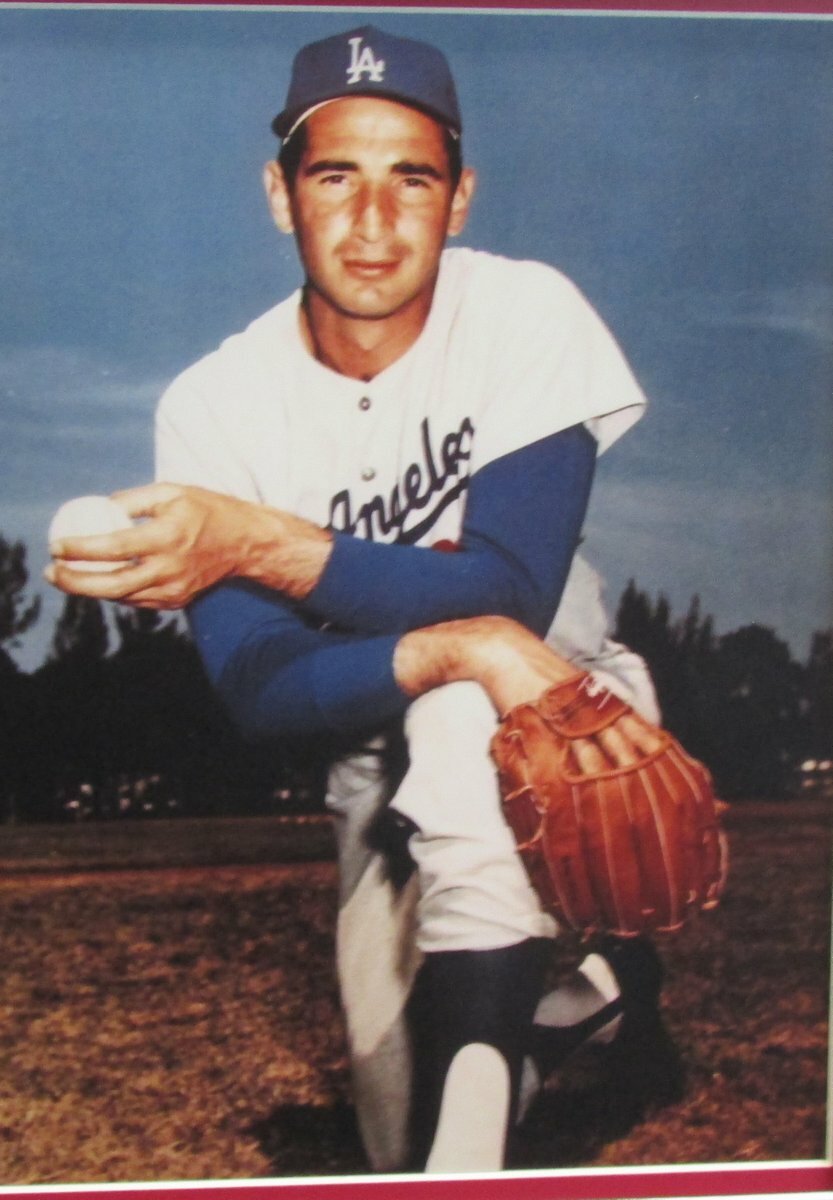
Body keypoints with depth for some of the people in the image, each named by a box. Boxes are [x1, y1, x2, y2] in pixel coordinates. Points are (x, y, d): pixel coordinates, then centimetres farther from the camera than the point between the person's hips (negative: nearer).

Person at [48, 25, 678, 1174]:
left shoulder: (527, 313, -18)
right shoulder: (213, 406, -15)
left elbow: (510, 594, -27)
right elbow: (258, 689, -22)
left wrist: (257, 544, -39)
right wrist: (462, 647, -40)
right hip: (383, 759, 3)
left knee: (457, 722, -37)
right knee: (398, 1091, 1)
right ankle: (586, 981, 30)